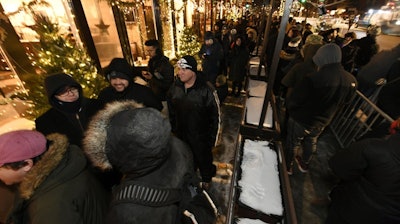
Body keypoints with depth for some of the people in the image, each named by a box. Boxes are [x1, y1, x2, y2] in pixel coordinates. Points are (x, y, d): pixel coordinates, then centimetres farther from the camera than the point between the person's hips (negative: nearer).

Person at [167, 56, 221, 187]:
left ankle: (206, 178, 53)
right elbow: (172, 112, 6)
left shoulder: (207, 90, -23)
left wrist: (212, 139, -11)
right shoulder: (174, 88, -8)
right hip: (181, 136, 4)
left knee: (204, 160, 21)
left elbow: (215, 117, -16)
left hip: (201, 137, -4)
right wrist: (173, 130, 11)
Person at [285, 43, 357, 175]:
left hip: (301, 120, -5)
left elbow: (293, 101, -25)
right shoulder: (351, 80, -11)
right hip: (322, 122, 6)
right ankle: (304, 165, 50)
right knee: (311, 143, 28)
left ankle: (288, 167, 37)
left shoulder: (313, 79, -33)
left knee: (293, 143, 17)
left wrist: (288, 106, -4)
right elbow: (344, 101, 6)